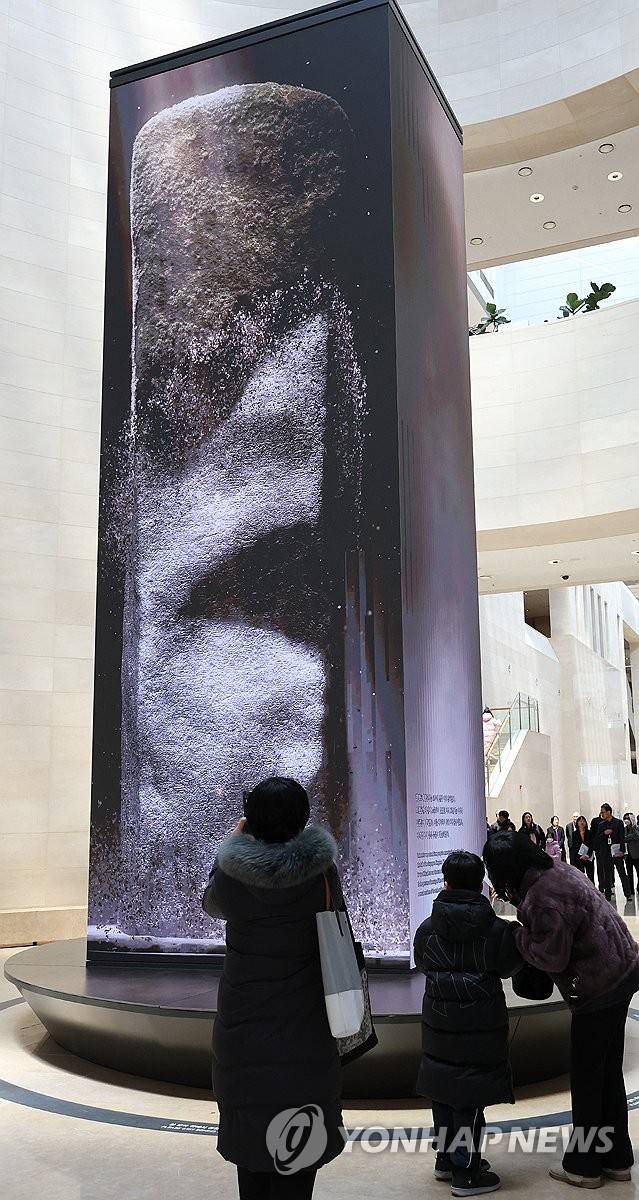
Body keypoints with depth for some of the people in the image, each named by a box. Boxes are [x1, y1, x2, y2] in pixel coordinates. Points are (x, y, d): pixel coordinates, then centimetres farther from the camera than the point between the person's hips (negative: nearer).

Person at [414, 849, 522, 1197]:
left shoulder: (427, 929, -6)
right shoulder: (498, 930, -13)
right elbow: (508, 966, 2)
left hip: (438, 1022, 3)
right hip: (481, 1026, -3)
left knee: (443, 1091, 17)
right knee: (471, 1100, 6)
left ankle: (446, 1159, 31)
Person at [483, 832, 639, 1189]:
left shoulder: (542, 899, -26)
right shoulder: (559, 869, 2)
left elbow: (552, 958, -22)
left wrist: (517, 934, -8)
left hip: (599, 989, -9)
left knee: (586, 1078, 7)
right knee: (610, 1072, 19)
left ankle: (583, 1166, 21)